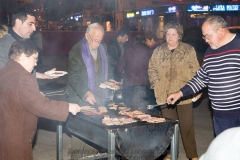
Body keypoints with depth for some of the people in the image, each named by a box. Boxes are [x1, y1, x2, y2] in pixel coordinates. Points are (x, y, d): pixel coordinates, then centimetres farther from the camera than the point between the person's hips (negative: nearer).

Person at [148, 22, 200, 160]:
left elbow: (195, 71, -4)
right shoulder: (158, 51, 7)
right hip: (165, 94, 3)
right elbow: (152, 69, 11)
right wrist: (156, 85, -1)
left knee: (187, 126, 3)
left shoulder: (189, 50, -1)